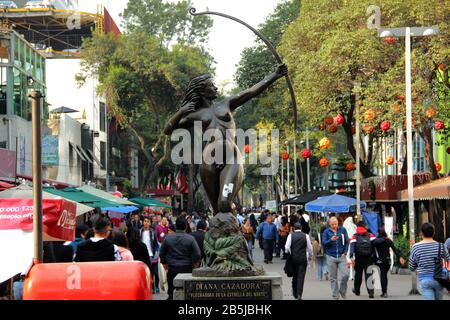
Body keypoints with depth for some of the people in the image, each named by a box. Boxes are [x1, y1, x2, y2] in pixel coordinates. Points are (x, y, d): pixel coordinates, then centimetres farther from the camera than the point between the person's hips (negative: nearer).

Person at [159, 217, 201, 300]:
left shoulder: (168, 238, -1)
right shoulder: (190, 239, -9)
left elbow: (161, 253, 5)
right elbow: (198, 254, -10)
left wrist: (164, 263, 20)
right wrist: (195, 263, 8)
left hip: (172, 269, 2)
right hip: (187, 269, -2)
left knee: (171, 293, 8)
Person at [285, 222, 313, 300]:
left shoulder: (291, 235, -1)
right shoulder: (306, 236, -1)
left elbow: (287, 247, -9)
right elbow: (310, 248, 1)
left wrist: (290, 255, 7)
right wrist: (310, 257, 17)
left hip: (293, 258, 1)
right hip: (303, 259, -1)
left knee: (294, 276, 15)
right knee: (301, 277, -2)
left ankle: (295, 294, 21)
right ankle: (299, 294, -11)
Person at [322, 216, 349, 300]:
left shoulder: (342, 230, 5)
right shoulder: (326, 231, 3)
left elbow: (347, 241, 7)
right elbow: (323, 243, -2)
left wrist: (345, 252, -2)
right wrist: (331, 240, -20)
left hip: (341, 256, 0)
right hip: (331, 257, 0)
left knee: (345, 275, -9)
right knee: (333, 278, 2)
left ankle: (342, 291, 15)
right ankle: (335, 296, 10)